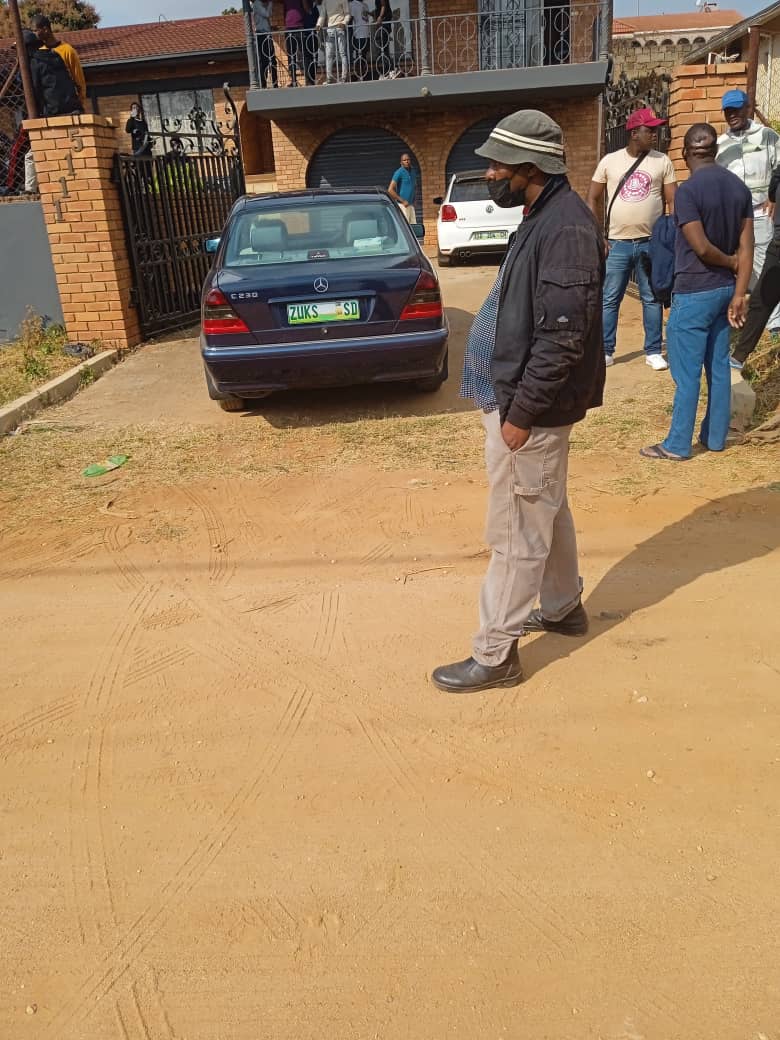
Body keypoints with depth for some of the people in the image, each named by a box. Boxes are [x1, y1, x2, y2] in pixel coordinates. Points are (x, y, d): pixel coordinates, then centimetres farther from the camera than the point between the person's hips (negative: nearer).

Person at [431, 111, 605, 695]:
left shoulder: (565, 228, -20)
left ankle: (495, 655, 12)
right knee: (547, 512, 22)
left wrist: (520, 413, -21)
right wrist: (514, 401, 17)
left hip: (530, 407, -10)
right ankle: (562, 606, 41)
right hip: (522, 396, 10)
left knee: (517, 532, -1)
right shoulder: (545, 217, 11)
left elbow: (563, 337, -25)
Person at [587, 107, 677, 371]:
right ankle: (605, 351, 14)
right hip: (617, 243, 0)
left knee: (652, 299, 6)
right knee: (609, 299, 4)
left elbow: (674, 202, 4)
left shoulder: (663, 162, 4)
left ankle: (653, 352, 14)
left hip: (651, 243, 1)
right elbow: (592, 199, 6)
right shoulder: (610, 161, 2)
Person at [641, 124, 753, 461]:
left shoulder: (688, 190, -16)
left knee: (687, 372, -2)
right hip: (725, 289, 7)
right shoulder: (739, 187, 6)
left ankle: (677, 444, 5)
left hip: (694, 293, -7)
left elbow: (701, 248, -19)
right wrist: (739, 294, 1)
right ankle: (715, 437, 22)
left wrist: (730, 262, -1)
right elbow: (746, 247, 2)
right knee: (719, 367, 13)